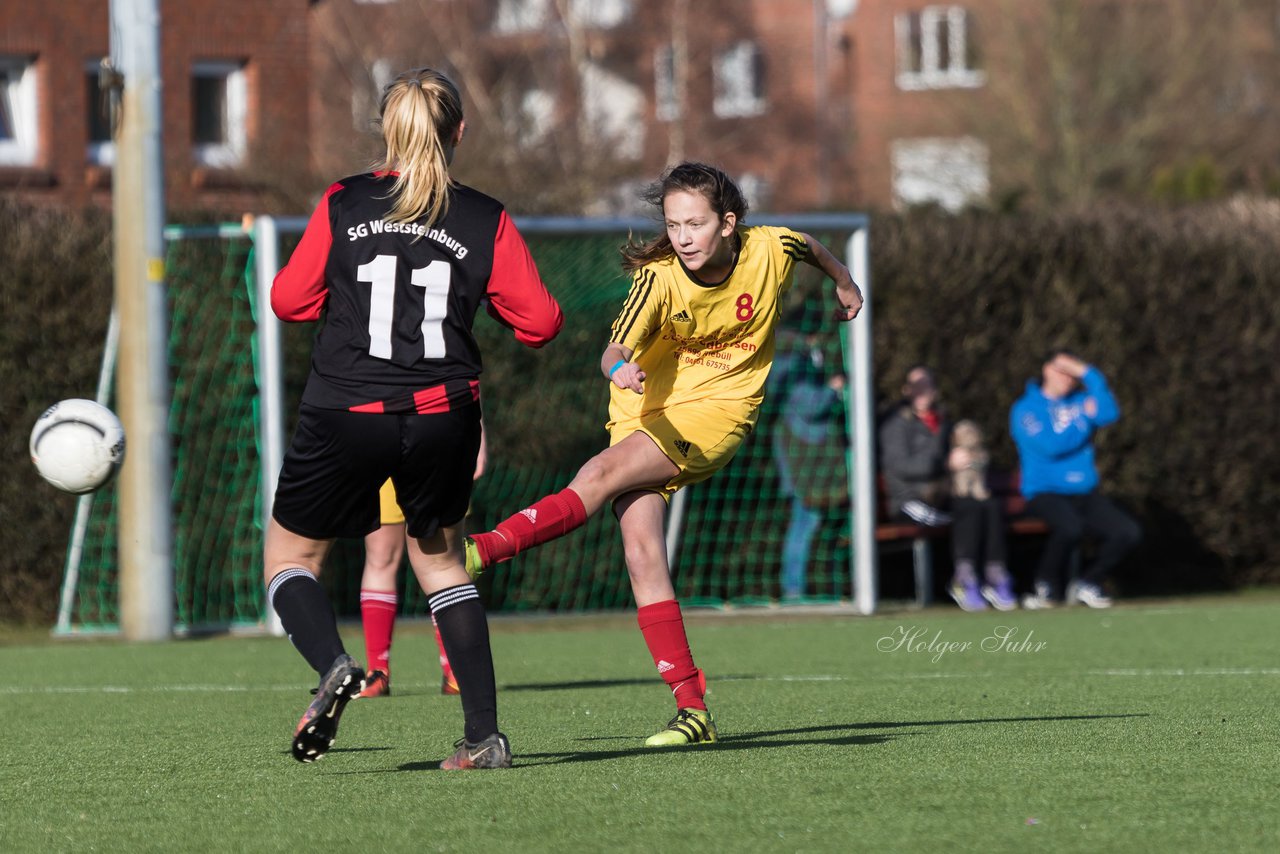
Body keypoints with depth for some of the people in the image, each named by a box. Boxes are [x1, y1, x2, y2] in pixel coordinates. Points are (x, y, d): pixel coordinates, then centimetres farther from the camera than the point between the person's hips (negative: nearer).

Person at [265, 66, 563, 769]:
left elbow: (290, 300, 3)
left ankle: (333, 664, -15)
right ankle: (484, 735, 11)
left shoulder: (342, 204, -1)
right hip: (442, 416, 2)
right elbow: (539, 322, 3)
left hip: (344, 417, -2)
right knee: (439, 560, 21)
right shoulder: (486, 220, 2)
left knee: (290, 556, 15)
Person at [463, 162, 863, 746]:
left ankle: (485, 549, -31)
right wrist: (619, 366, -54)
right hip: (647, 410, 1)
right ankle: (692, 710, -12)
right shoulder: (658, 277, -15)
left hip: (717, 409, -1)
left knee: (605, 472, -28)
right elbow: (617, 349, -29)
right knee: (641, 552, -14)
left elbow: (811, 247, 14)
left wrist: (844, 282, 35)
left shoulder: (768, 250, -11)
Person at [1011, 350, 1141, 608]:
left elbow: (1110, 414, -6)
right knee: (1069, 527, -37)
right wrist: (1086, 416, -4)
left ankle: (1086, 585, 3)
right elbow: (1049, 446, -16)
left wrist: (1088, 374, -7)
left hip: (1085, 493, 5)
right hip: (1045, 492, -5)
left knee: (1128, 532, -16)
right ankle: (1046, 587, -14)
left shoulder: (1081, 400, 15)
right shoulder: (1026, 408, 0)